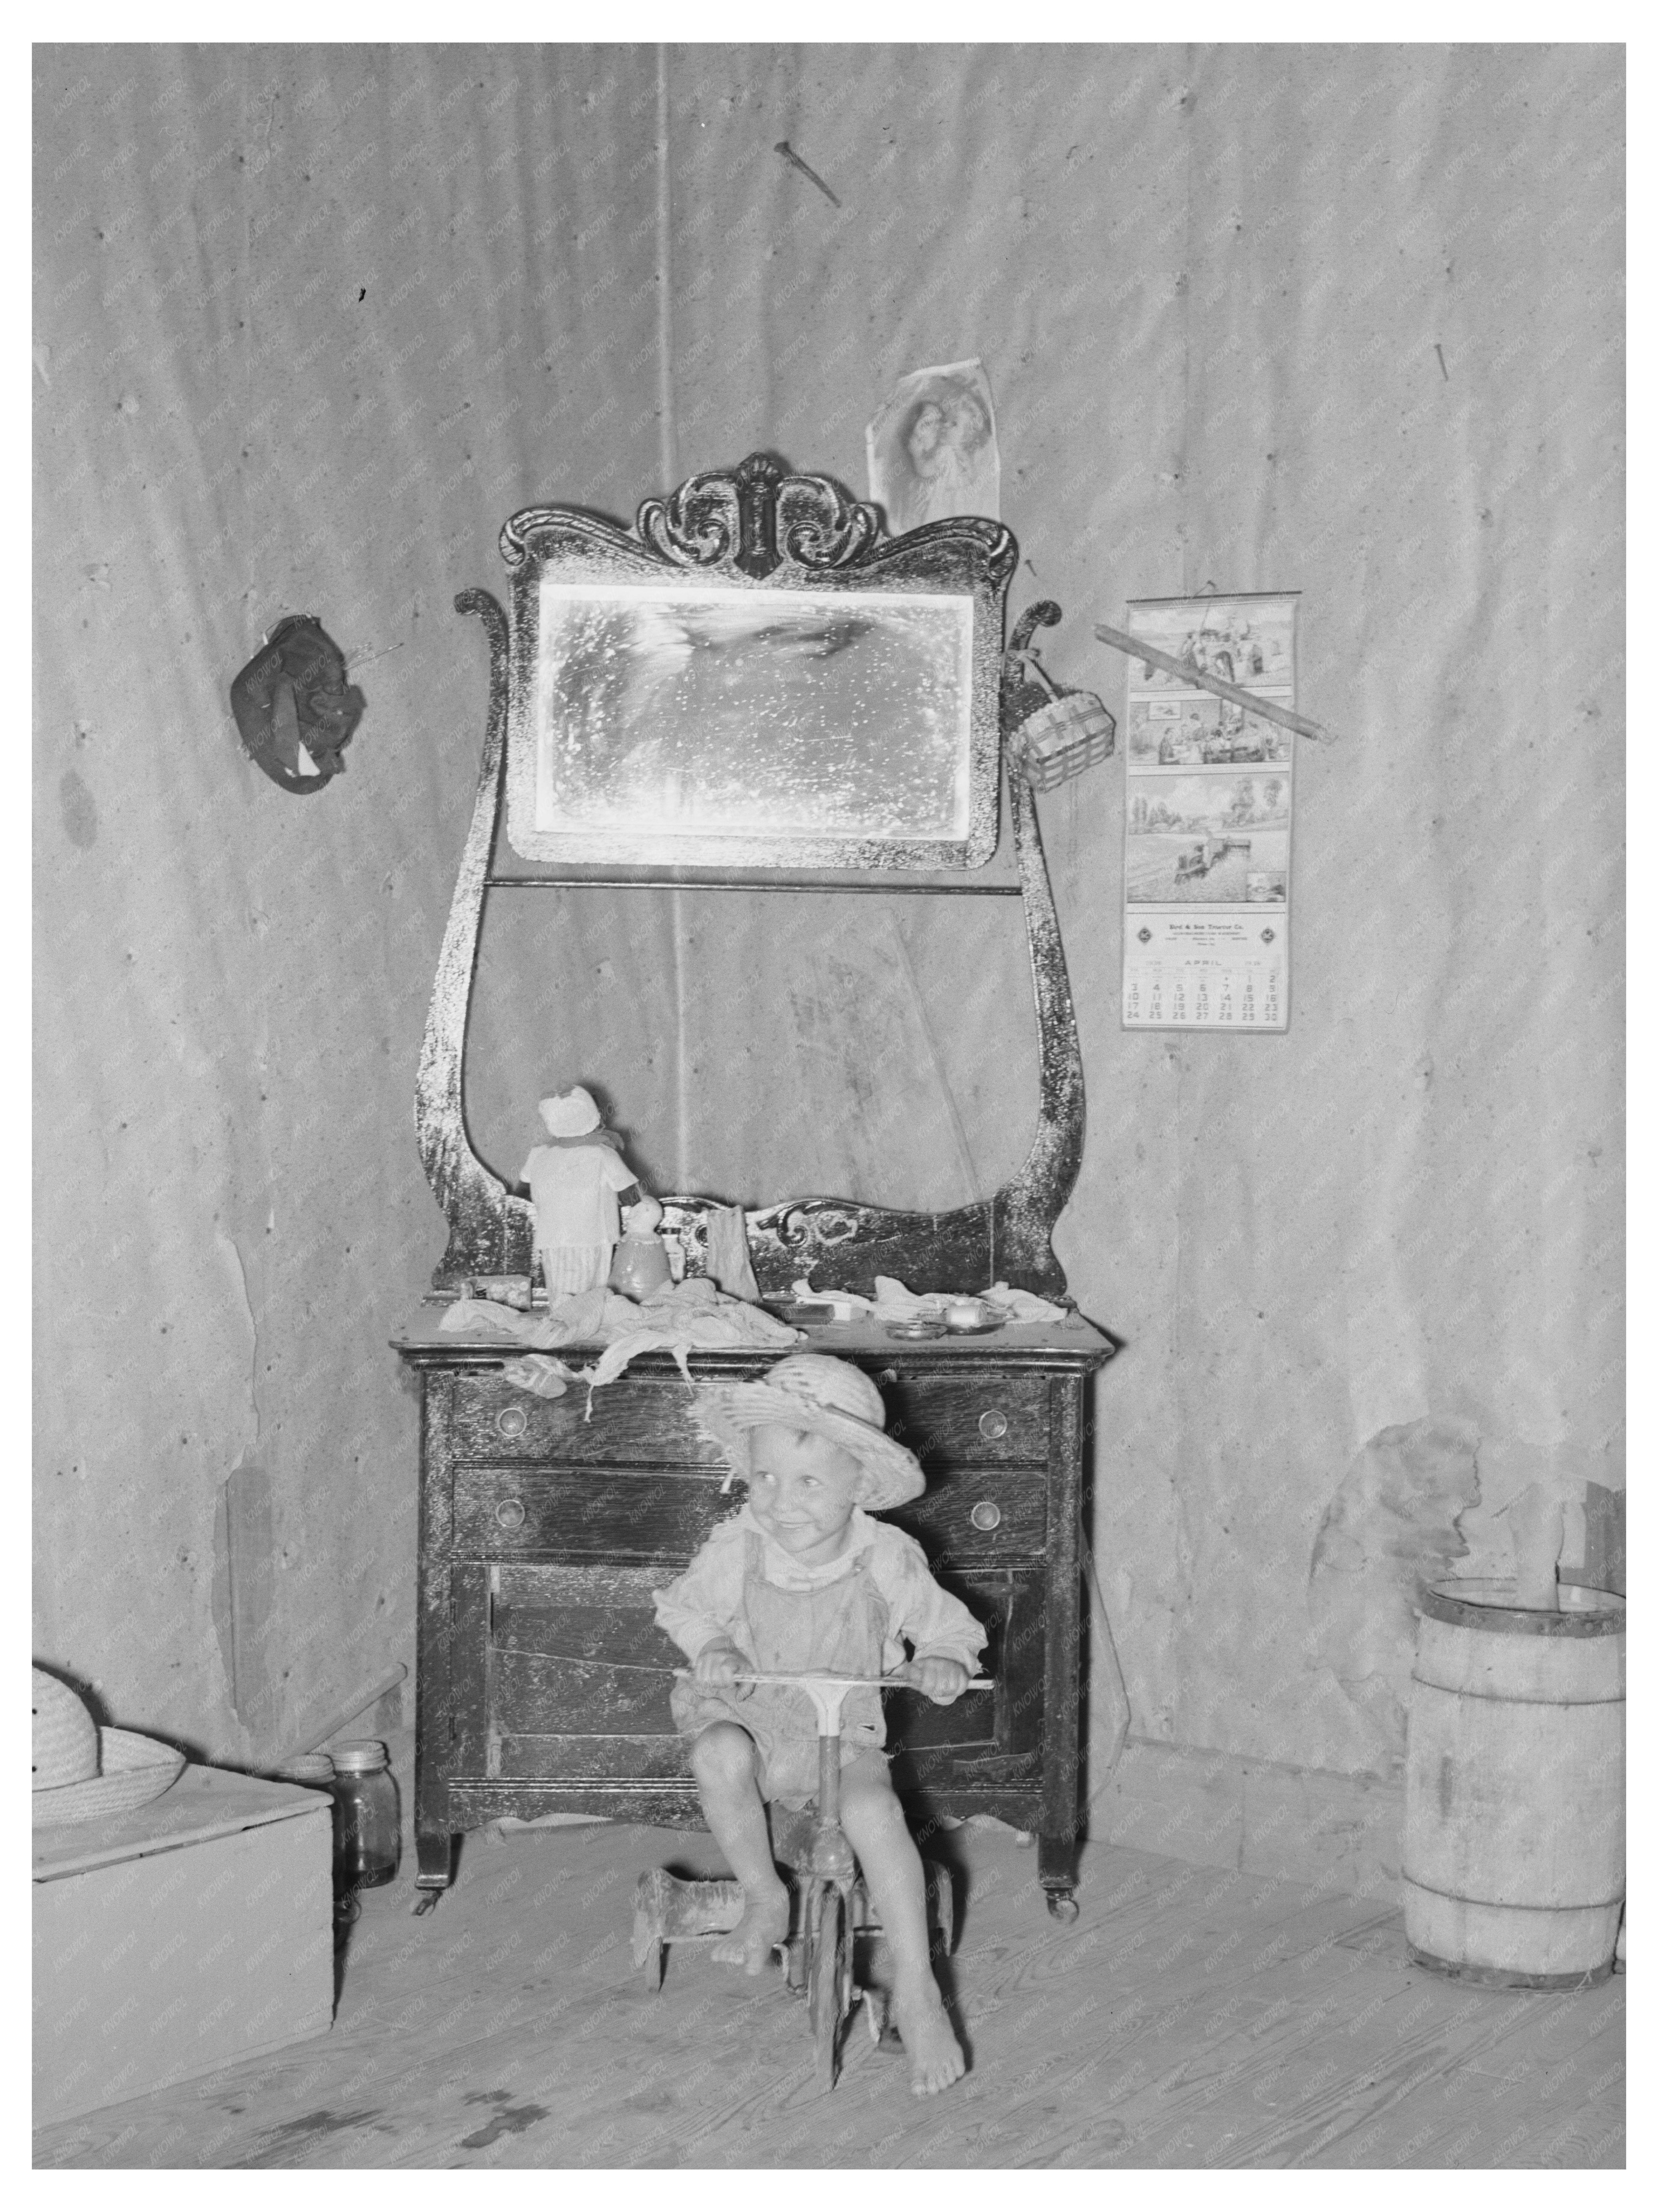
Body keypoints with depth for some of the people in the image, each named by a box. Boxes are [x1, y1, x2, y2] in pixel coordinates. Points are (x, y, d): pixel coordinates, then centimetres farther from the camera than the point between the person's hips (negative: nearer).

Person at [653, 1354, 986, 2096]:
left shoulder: (886, 1559, -10)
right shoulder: (736, 1549, -10)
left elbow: (947, 1624, 3)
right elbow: (684, 1606, 7)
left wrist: (942, 1661, -20)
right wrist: (709, 1647, -14)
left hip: (843, 1735, 0)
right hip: (748, 1719, 1)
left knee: (873, 1812, -30)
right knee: (719, 1755, -36)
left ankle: (917, 1993, -20)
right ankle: (765, 1900, -14)